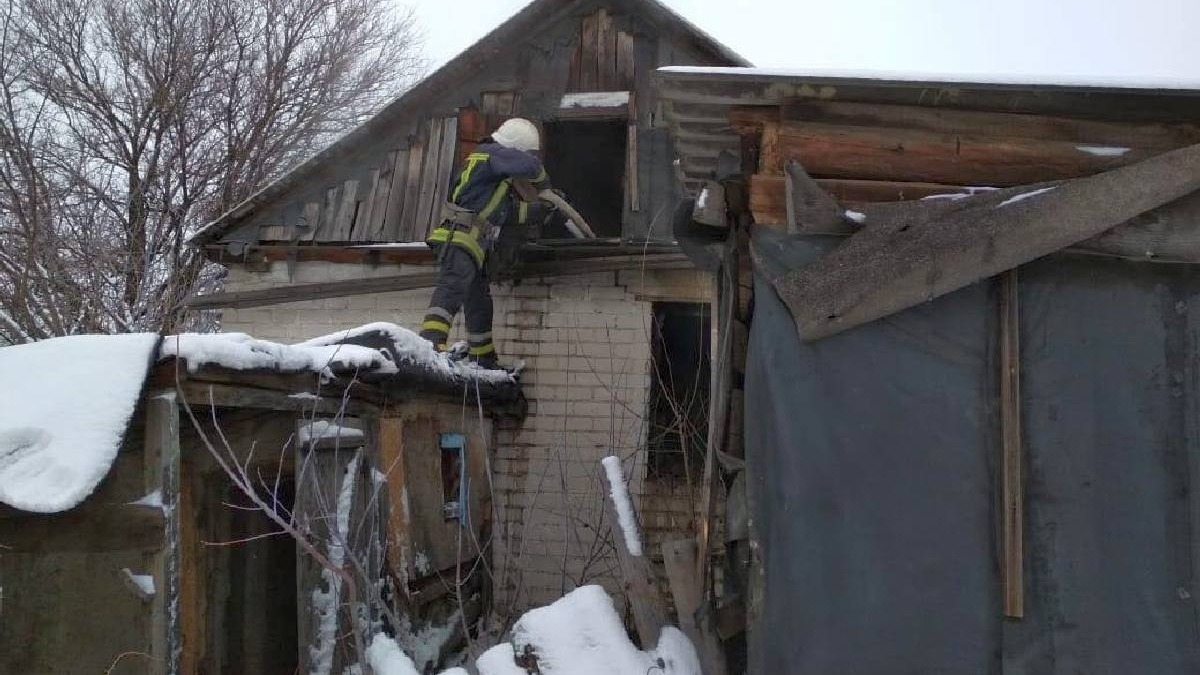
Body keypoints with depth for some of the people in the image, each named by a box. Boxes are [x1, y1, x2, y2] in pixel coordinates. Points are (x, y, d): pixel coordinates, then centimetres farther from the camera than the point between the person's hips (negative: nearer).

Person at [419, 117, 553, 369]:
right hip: (460, 240, -10)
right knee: (452, 288, -29)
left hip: (473, 246, 11)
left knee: (479, 302, 18)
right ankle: (431, 342, -47)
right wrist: (543, 182, 3)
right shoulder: (492, 153, -3)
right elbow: (529, 165, -16)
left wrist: (538, 210, 33)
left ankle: (485, 360, 29)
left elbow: (507, 210, 35)